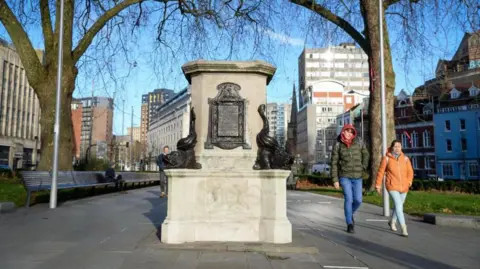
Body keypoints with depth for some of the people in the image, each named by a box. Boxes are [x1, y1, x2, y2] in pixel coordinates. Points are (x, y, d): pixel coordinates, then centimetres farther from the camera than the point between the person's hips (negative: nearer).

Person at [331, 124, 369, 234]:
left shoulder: (359, 142, -3)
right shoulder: (338, 145, -7)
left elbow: (365, 154, 15)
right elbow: (334, 163, -4)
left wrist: (364, 167, 6)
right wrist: (335, 180, -7)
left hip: (357, 177, 2)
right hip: (344, 176, -2)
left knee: (358, 200, 1)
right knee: (348, 199, -9)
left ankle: (351, 214, 33)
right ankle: (349, 224, 4)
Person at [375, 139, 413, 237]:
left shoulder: (405, 158, 1)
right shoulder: (387, 158, -7)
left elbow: (410, 172, 6)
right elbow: (381, 172, -2)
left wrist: (409, 182, -10)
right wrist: (378, 185, 0)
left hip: (403, 187, 4)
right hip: (392, 186, -4)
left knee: (399, 205, 19)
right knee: (398, 205, -17)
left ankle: (392, 222, 43)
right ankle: (404, 228, -16)